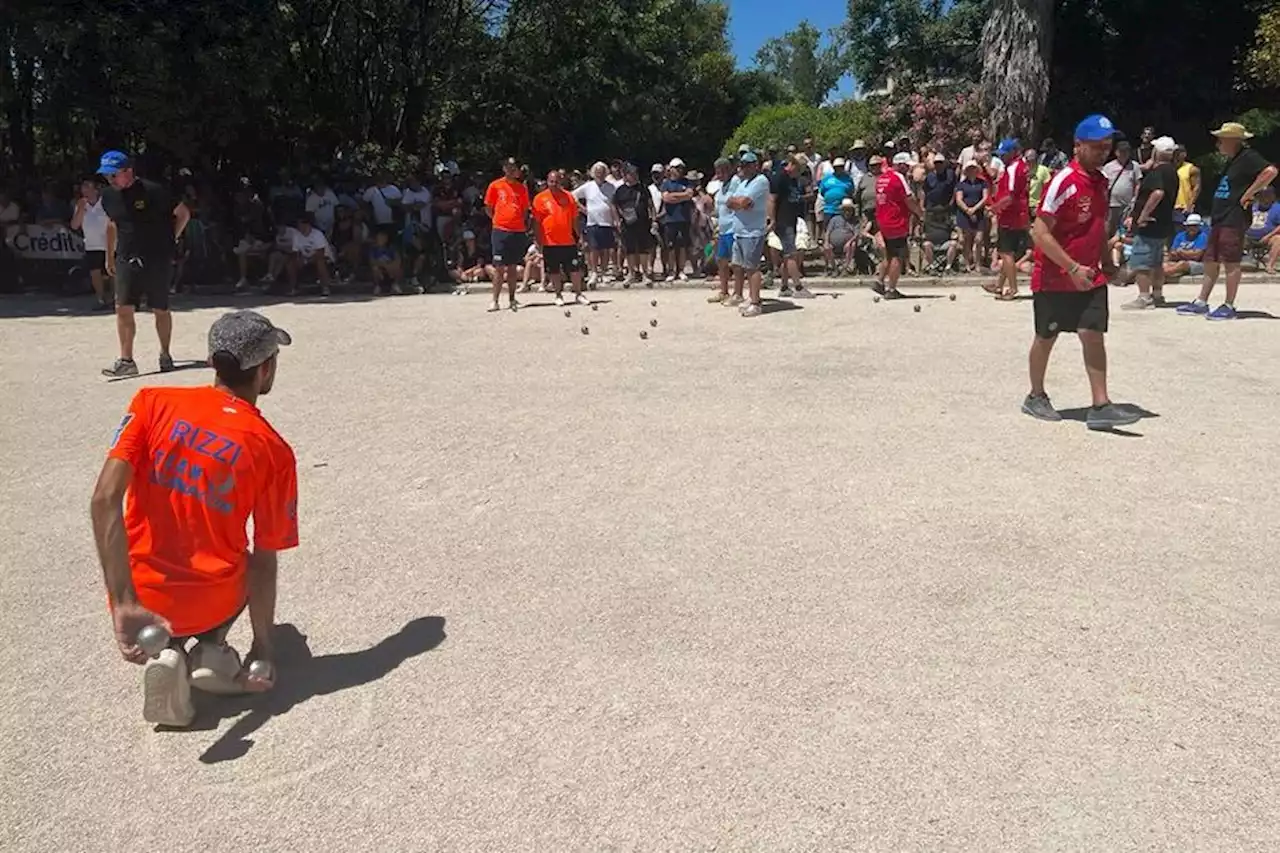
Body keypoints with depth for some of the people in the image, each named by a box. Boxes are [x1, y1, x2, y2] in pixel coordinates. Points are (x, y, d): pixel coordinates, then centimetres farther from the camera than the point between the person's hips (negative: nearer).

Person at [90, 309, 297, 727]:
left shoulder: (152, 402, -4)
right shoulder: (274, 450, -8)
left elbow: (104, 499, -17)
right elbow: (264, 561, -4)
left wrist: (124, 604, -19)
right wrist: (263, 645, 8)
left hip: (138, 597, 3)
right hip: (212, 604, -2)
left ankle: (166, 653, 7)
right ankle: (210, 647, 5)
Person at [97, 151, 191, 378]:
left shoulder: (152, 191, -13)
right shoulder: (109, 196, 6)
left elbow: (183, 214, -5)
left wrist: (170, 240, -1)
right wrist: (109, 256, 22)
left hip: (158, 259, -4)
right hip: (126, 260, 5)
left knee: (160, 310, 5)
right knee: (123, 309, -5)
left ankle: (165, 355, 23)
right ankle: (126, 361, 0)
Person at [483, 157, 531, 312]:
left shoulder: (522, 188, 10)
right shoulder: (495, 186, 3)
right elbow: (488, 208, 7)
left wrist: (525, 224, 4)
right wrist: (498, 219, 2)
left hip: (518, 232, 3)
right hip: (500, 231, -3)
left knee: (513, 267, 8)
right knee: (499, 267, -4)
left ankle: (511, 299, 15)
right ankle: (495, 301, -1)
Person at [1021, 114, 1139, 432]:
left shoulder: (1100, 181, 9)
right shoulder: (1064, 181, -16)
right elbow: (1040, 233, -20)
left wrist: (1107, 262, 14)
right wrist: (1073, 268, -22)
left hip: (1090, 277, 6)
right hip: (1054, 278, -6)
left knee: (1094, 335, -3)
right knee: (1046, 338, 8)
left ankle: (1100, 406, -3)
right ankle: (1036, 397, 26)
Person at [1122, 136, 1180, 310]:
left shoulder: (1157, 172, -17)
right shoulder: (1172, 171, 14)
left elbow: (1158, 192, -34)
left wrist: (1143, 215, -29)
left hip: (1148, 224, -10)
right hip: (1163, 223, 10)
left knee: (1139, 262, -8)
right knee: (1156, 262, 19)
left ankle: (1143, 297, -10)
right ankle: (1157, 294, 26)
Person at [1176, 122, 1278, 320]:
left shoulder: (1248, 157, -11)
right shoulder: (1232, 160, 18)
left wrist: (1249, 194, -19)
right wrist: (1213, 214, 15)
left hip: (1234, 220, -10)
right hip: (1220, 219, 10)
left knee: (1231, 263, -5)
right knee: (1210, 261, 11)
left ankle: (1229, 307, 0)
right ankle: (1201, 303, 16)